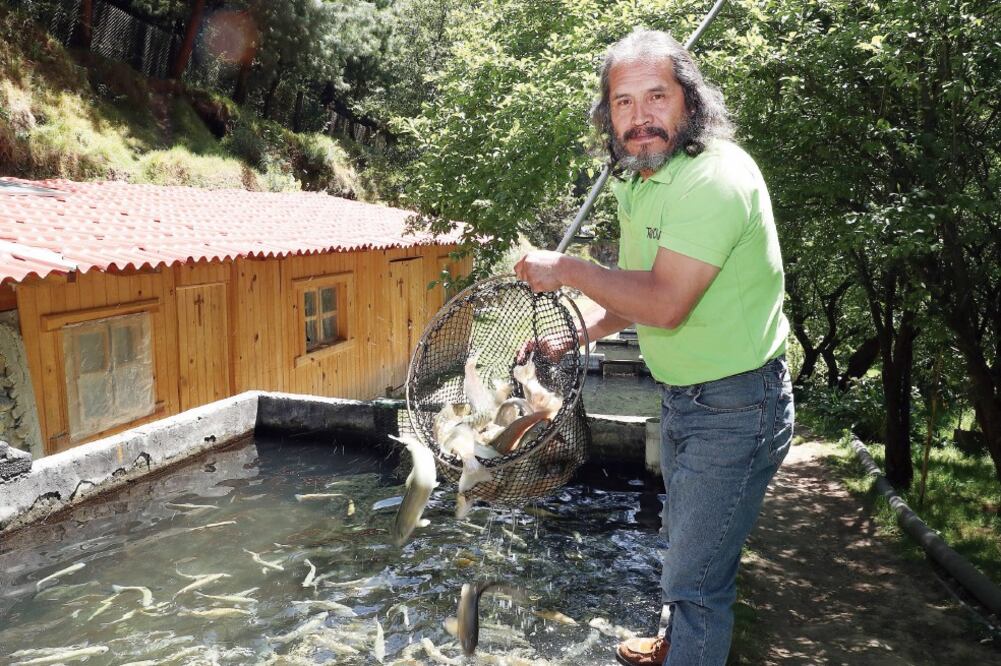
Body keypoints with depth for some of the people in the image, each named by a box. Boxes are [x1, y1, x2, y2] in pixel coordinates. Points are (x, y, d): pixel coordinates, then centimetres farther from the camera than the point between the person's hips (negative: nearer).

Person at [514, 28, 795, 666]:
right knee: (685, 546, 29)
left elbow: (665, 304, -31)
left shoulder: (717, 176, -25)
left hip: (736, 409, -10)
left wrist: (568, 270, -20)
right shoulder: (641, 182, 6)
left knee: (695, 577, 1)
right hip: (682, 399, 10)